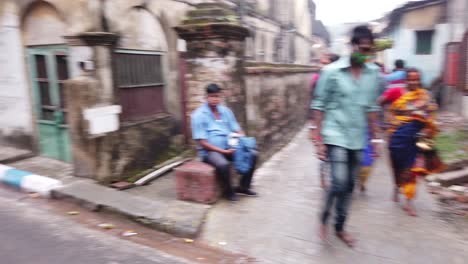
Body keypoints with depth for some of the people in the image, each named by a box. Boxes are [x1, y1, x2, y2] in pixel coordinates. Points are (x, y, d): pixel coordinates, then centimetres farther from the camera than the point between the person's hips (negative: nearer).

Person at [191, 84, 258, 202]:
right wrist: (224, 151, -21)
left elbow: (237, 130, 11)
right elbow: (202, 142, -14)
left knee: (253, 155, -9)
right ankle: (229, 191, -6)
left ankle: (243, 186, 8)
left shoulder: (226, 111, 8)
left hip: (229, 147, 6)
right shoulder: (198, 115, -10)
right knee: (223, 164, -36)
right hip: (209, 151, -6)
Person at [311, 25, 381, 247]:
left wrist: (375, 138, 12)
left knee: (349, 186, 12)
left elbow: (372, 108, 11)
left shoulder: (374, 73, 3)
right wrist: (318, 140, -10)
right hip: (336, 137, -4)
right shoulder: (331, 71, -9)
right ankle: (323, 218, 17)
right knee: (339, 183, -12)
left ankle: (340, 227, 31)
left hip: (358, 139, 5)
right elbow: (319, 106, -7)